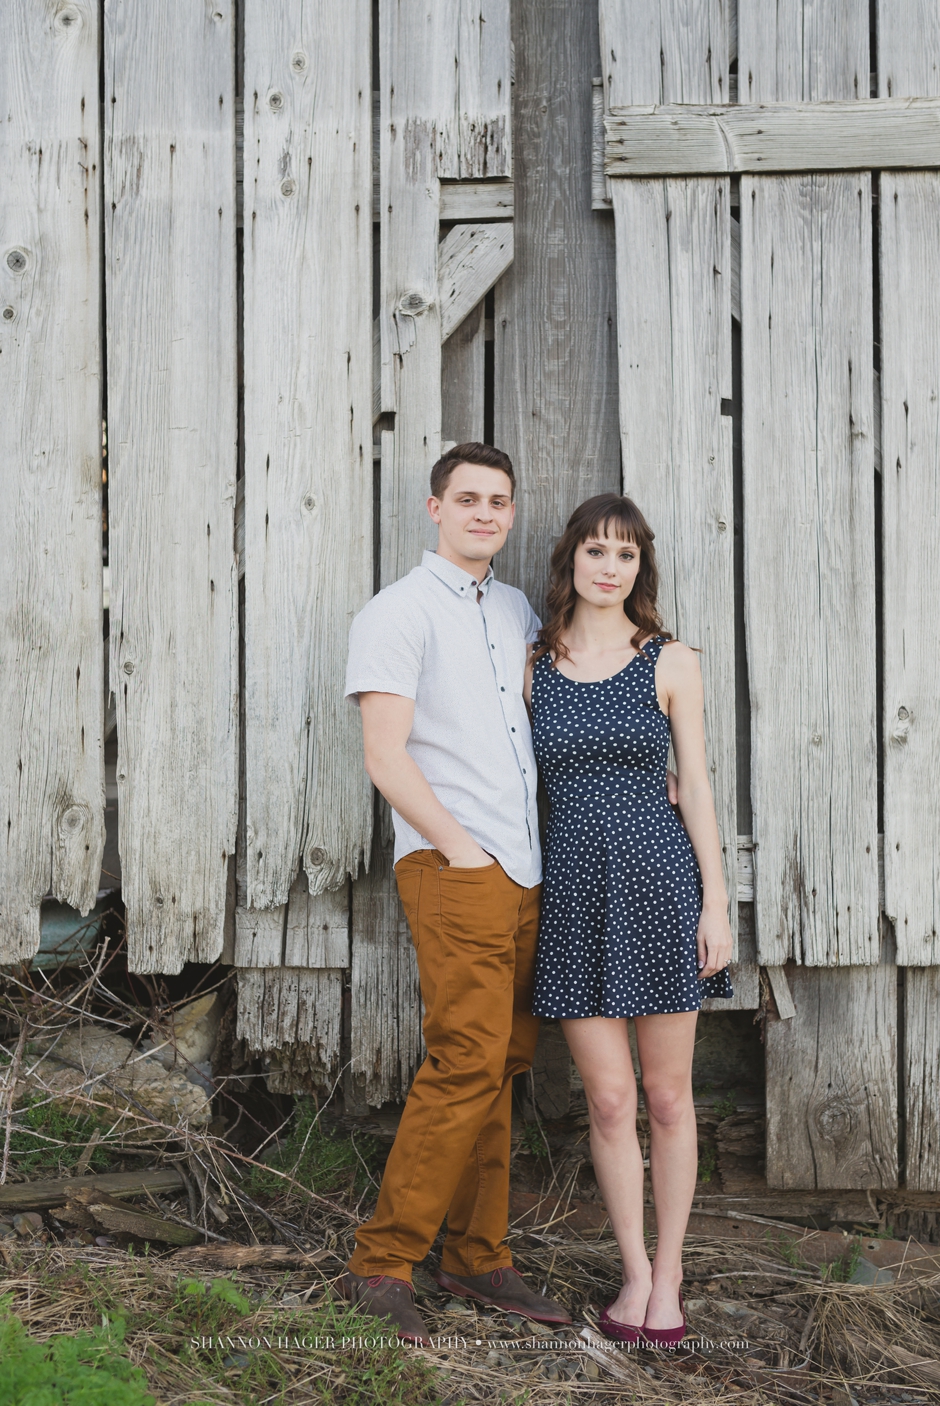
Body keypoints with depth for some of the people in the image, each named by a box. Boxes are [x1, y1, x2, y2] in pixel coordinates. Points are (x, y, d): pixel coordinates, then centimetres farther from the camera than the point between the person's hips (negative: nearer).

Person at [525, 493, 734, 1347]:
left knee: (667, 1095, 7)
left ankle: (669, 1275, 21)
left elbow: (696, 785, 1)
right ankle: (634, 1271, 20)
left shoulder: (670, 664, 2)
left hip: (659, 882, -1)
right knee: (609, 1100, 3)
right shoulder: (532, 668, 6)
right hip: (574, 891, 1)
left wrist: (716, 901, -4)